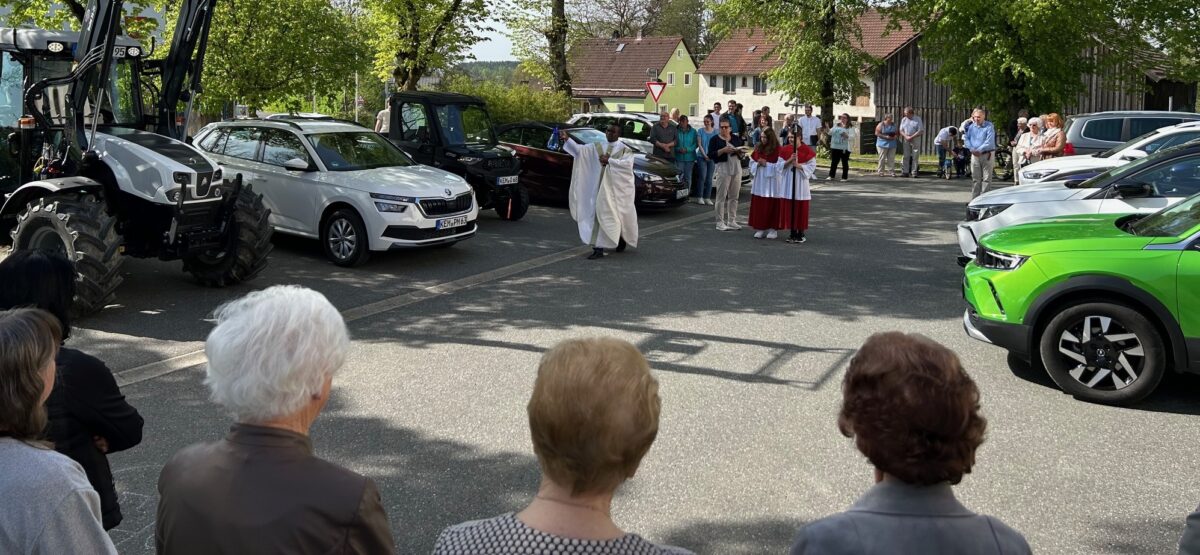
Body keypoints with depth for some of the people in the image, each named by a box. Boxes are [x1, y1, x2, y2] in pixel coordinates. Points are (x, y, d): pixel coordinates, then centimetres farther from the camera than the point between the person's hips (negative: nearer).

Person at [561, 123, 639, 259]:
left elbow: (627, 163, -20)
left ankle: (623, 239, 28)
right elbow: (579, 149, -6)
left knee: (621, 215, 6)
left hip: (619, 188, -2)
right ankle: (598, 248, 3)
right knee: (601, 215, -3)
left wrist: (609, 160, -22)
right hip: (601, 187, 2)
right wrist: (567, 139, -20)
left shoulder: (625, 149, -2)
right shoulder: (597, 148, 5)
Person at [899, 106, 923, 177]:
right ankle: (905, 172, 2)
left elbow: (920, 131, -7)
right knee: (905, 156, 0)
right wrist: (906, 137, -11)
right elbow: (901, 130, 8)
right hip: (906, 140, 3)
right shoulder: (903, 119, 11)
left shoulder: (918, 119, -1)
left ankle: (914, 173, 1)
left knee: (915, 157, -2)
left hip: (915, 140, -3)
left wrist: (912, 137, -15)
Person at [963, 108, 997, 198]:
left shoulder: (989, 126, -6)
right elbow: (966, 138, 6)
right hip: (975, 155, 4)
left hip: (987, 154, -4)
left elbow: (989, 142, -14)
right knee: (975, 178, 8)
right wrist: (972, 149, -9)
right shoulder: (970, 126, 8)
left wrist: (979, 150, -17)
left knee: (986, 178, -3)